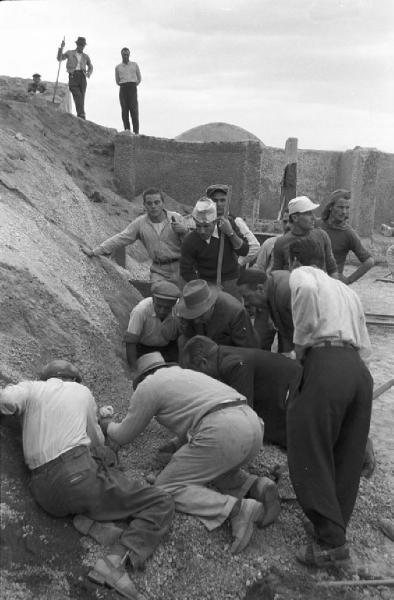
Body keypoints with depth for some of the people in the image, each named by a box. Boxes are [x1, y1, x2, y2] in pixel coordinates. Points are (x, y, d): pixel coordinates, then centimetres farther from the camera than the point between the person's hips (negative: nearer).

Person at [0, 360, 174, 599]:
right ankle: (115, 559, -18)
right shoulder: (82, 391, 15)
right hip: (80, 474, -4)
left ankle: (90, 520, 2)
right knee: (162, 504, 3)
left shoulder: (31, 388, 16)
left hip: (45, 495, 5)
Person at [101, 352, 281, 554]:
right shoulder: (188, 373, 33)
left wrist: (108, 425, 41)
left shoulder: (147, 386, 12)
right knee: (211, 466, 35)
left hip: (221, 431, -8)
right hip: (254, 425, 8)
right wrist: (176, 448, 51)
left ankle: (236, 509, -13)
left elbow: (123, 437, 21)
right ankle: (256, 486, 8)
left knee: (167, 488, 6)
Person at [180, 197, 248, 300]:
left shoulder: (228, 224, -10)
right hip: (207, 283, -1)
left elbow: (244, 251, -9)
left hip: (230, 280, 1)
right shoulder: (189, 242, -16)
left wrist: (230, 233, -24)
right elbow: (187, 272, -9)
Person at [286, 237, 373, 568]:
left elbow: (307, 289, -17)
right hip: (360, 370, 8)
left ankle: (331, 543, 0)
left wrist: (301, 343, -6)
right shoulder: (347, 290, 30)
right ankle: (336, 526, 25)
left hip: (326, 363, -7)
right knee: (348, 457, 15)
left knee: (310, 456, 0)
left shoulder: (302, 274, 11)